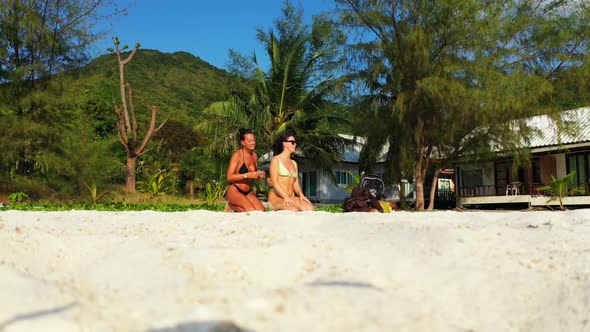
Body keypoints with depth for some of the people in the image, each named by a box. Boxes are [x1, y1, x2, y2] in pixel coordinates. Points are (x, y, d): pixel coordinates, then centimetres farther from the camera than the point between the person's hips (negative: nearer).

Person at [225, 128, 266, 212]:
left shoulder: (254, 155, 10)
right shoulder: (237, 155, -10)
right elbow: (229, 177, -17)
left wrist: (260, 175, -1)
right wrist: (248, 175, -24)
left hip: (248, 192, 7)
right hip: (234, 190, -7)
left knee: (261, 210, -14)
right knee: (251, 210, -27)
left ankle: (234, 207, 7)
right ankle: (231, 206, 1)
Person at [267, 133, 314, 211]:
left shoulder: (294, 163, 21)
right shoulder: (276, 160, 2)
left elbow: (296, 184, 15)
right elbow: (274, 181, -9)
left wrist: (300, 194, -7)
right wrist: (286, 197, -22)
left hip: (291, 197, 5)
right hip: (276, 197, -5)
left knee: (309, 207, -26)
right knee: (293, 210, -35)